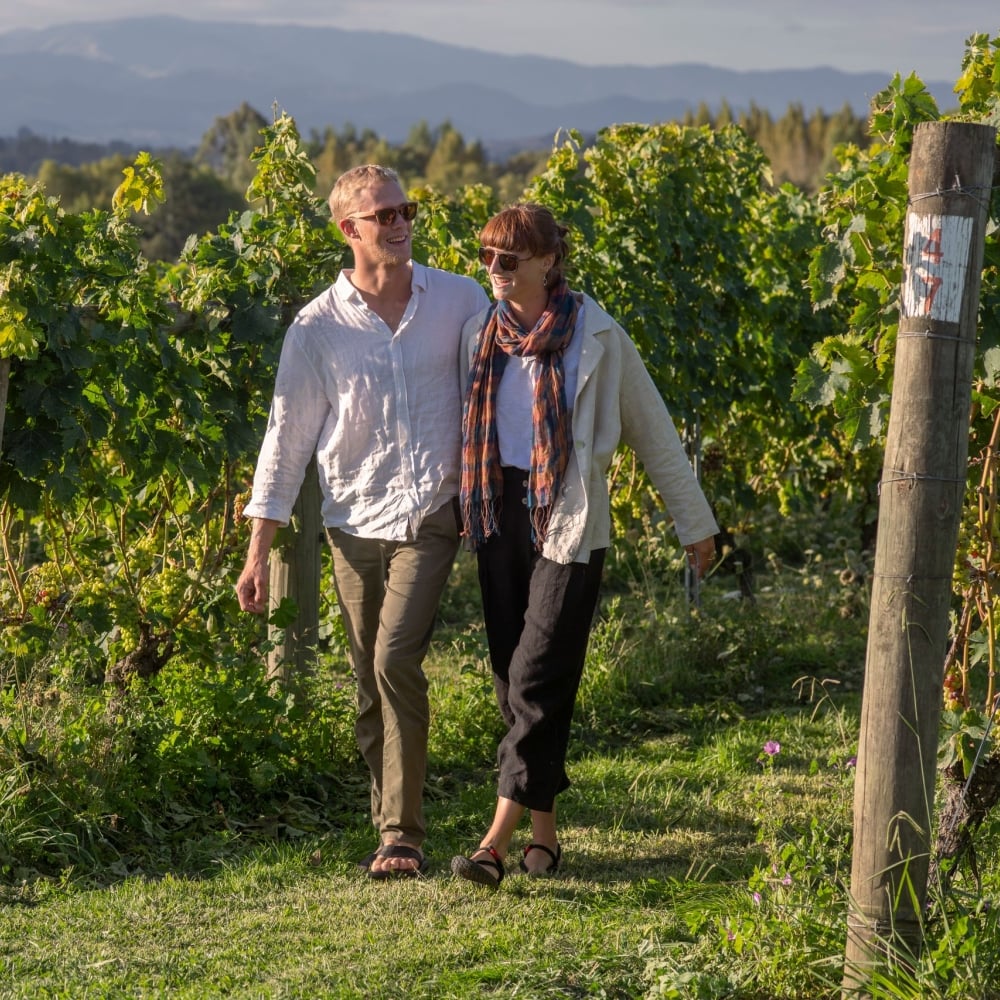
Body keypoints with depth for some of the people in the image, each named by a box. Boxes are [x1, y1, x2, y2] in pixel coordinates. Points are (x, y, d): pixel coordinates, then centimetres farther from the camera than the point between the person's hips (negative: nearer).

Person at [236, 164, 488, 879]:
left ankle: (403, 834, -13)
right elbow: (287, 437, 3)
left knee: (396, 660, -18)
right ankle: (394, 830, 20)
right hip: (355, 523, 2)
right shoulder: (318, 326, 0)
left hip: (430, 518, -2)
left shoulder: (461, 301, 1)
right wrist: (259, 552, 0)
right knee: (371, 686, 6)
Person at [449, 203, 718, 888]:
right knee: (513, 678, 6)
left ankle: (498, 842, -13)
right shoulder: (481, 333, 8)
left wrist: (695, 523, 5)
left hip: (569, 522, -5)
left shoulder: (595, 336, -5)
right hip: (499, 517, 5)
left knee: (537, 678, -10)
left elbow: (653, 430, 1)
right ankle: (544, 831, 15)